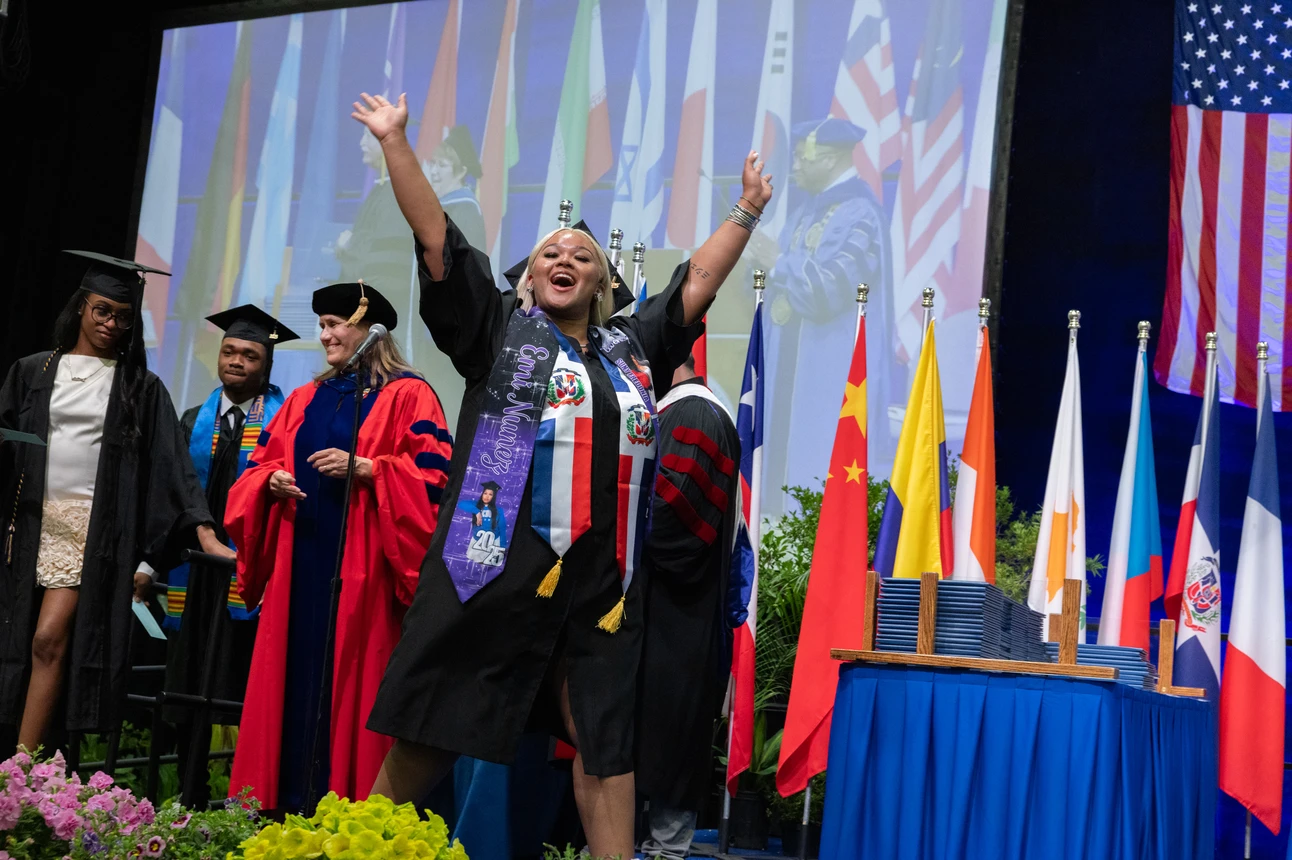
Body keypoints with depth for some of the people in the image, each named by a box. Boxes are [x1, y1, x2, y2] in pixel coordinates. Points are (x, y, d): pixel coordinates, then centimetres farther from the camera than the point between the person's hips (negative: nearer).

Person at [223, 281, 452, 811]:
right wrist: (273, 480, -1)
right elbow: (261, 463, 21)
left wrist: (366, 468, -19)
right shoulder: (306, 399, 19)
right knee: (294, 670, 3)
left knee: (349, 675, -6)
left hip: (360, 565, -6)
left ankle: (347, 805, 1)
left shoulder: (407, 395, 1)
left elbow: (432, 471, -9)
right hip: (299, 561, 6)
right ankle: (286, 803, 10)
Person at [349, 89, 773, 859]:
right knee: (434, 728, 3)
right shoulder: (500, 328, 8)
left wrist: (746, 212, 30)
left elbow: (700, 280, 26)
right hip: (500, 566, -3)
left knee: (604, 738, 6)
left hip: (601, 579, 3)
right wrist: (395, 141, 3)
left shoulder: (633, 347, 16)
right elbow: (437, 238, 5)